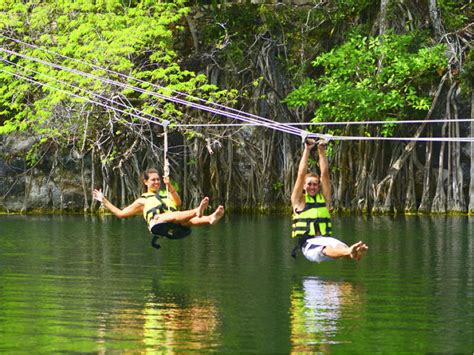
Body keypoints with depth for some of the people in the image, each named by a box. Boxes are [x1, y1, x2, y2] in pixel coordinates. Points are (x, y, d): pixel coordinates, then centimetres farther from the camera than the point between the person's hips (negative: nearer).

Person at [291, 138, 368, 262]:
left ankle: (353, 253, -70)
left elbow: (325, 173, 17)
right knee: (324, 248, -40)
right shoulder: (299, 200, 13)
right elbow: (301, 174, 5)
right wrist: (307, 150, 5)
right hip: (308, 243, -4)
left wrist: (322, 151, 12)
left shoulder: (324, 198, 23)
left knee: (339, 246, -35)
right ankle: (350, 252, -73)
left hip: (325, 238, 4)